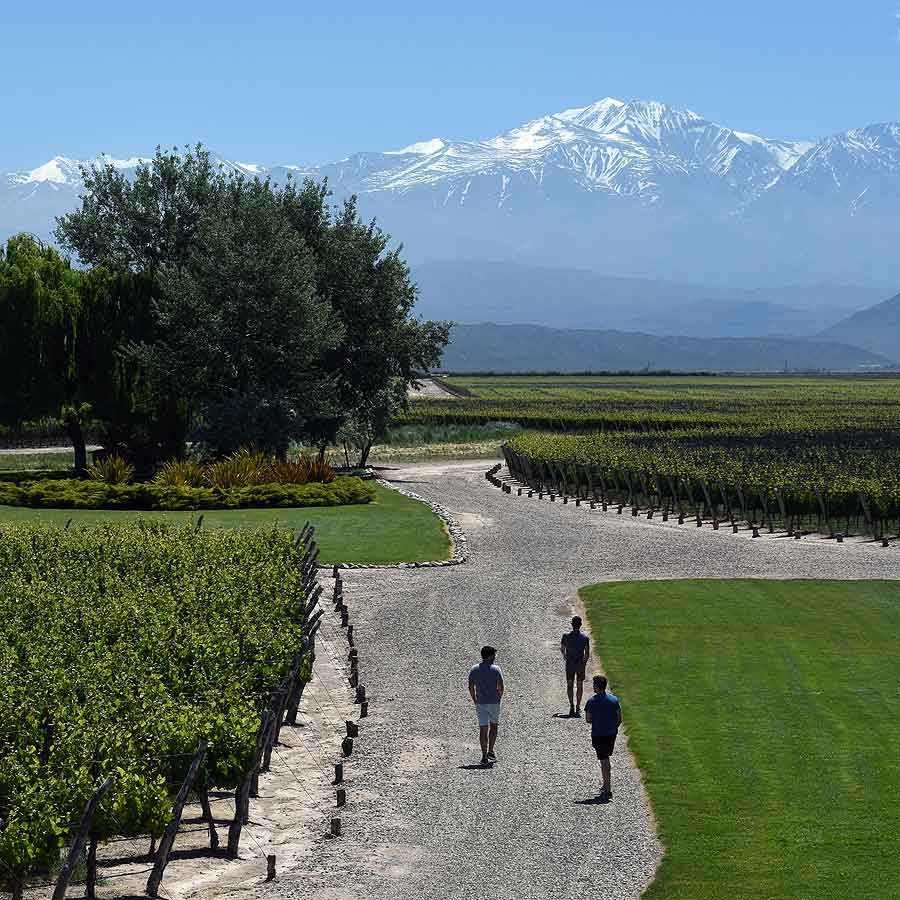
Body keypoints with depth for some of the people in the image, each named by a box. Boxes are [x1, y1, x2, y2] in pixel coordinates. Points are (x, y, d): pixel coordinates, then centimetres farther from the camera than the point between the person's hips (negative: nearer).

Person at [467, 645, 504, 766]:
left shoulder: (474, 669, 1)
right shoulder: (496, 669, -7)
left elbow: (471, 687, -1)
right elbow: (501, 687, -11)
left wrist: (475, 701, 8)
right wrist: (499, 697, 5)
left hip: (480, 703, 2)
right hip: (494, 702, -2)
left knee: (483, 729, 2)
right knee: (493, 726, 19)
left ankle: (484, 757, -3)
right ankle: (490, 752, 16)